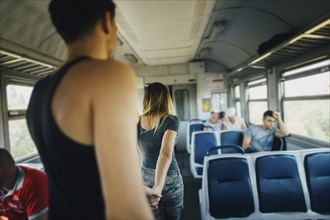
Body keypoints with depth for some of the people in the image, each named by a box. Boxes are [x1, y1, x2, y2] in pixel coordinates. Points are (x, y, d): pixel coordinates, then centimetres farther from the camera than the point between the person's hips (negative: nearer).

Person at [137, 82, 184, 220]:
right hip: (169, 178, -3)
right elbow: (166, 154, -30)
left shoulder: (137, 123, -3)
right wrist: (159, 185, -32)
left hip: (145, 177, 4)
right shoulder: (171, 120, -16)